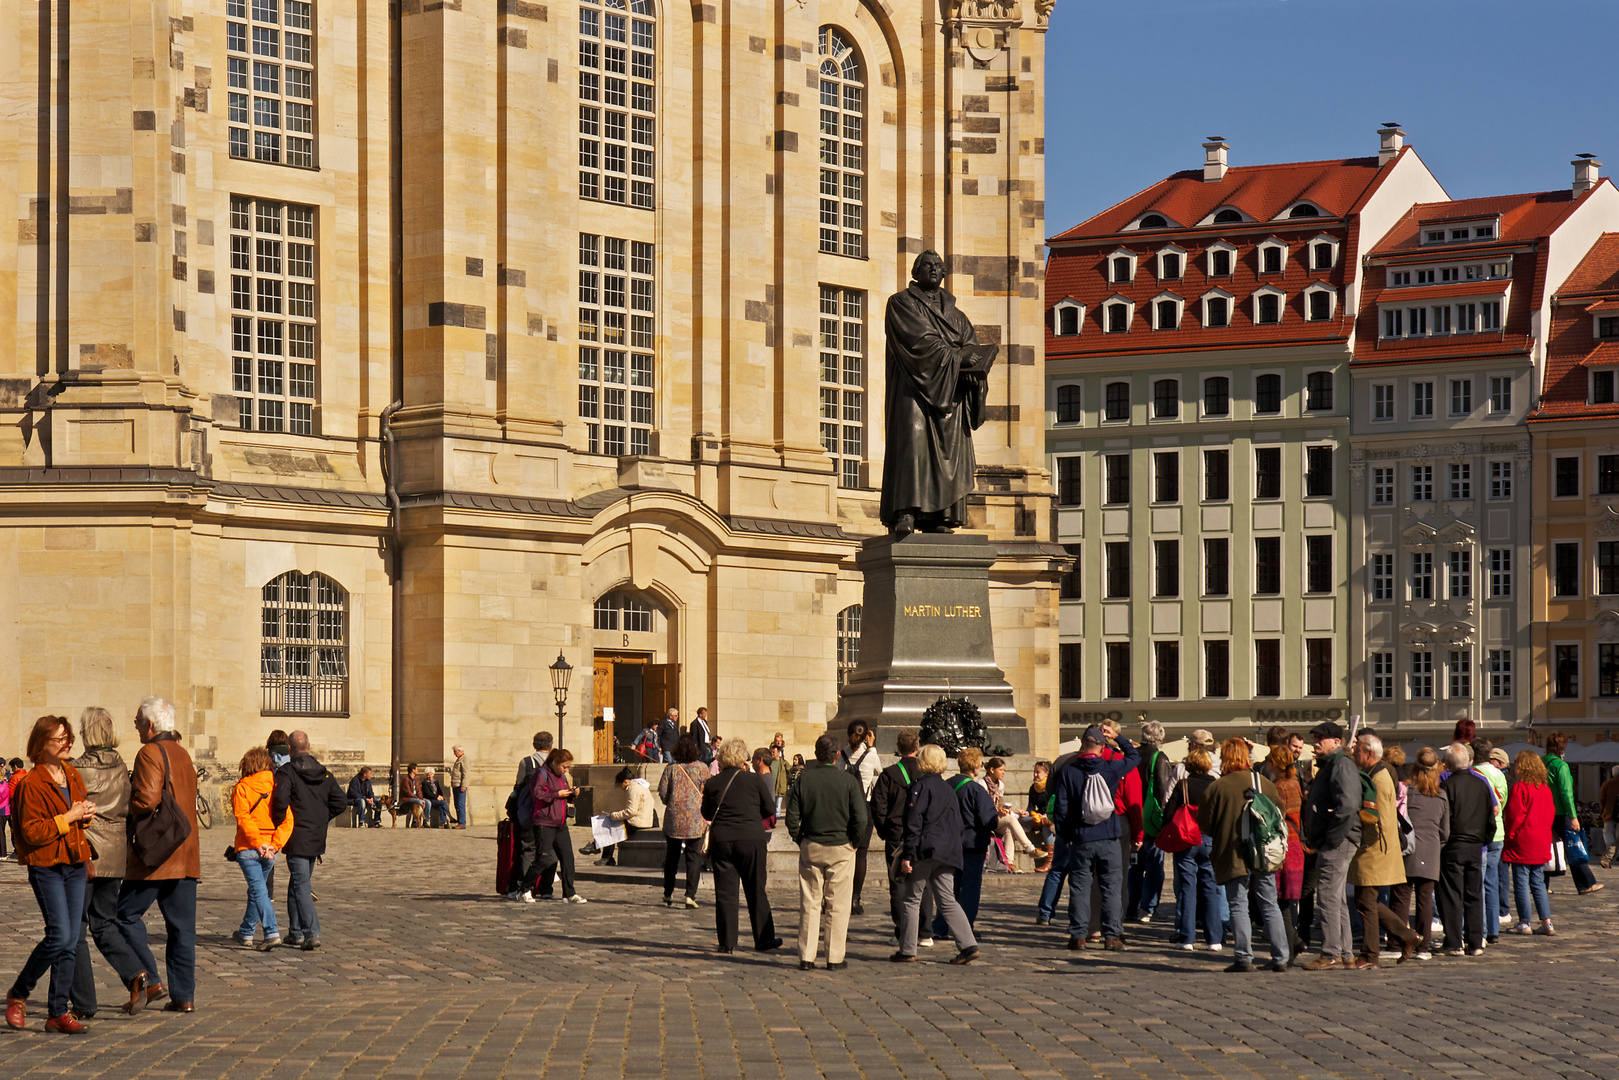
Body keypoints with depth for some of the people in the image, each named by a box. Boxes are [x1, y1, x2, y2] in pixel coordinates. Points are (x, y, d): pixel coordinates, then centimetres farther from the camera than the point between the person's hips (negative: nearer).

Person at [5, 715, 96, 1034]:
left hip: (75, 865, 7)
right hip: (46, 867, -7)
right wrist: (68, 818, -18)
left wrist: (87, 814, 5)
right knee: (59, 935, -15)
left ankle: (58, 1012, 8)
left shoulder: (72, 774, 11)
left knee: (72, 940, 3)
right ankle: (18, 995, 5)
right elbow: (32, 832, -17)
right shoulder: (31, 783, -12)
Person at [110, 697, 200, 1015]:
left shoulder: (150, 753, -10)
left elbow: (146, 801, -21)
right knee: (182, 926, 7)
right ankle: (183, 995, 6)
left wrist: (127, 809, -1)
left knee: (126, 915, 3)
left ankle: (148, 979, -9)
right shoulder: (183, 755, 17)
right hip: (187, 855, 8)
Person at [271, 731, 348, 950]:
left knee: (301, 885, -6)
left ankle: (311, 934, -18)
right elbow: (340, 802, 6)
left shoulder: (286, 772, -10)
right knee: (298, 883, 20)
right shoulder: (325, 774, 8)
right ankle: (296, 932, 26)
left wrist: (279, 825, -6)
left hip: (296, 839, -6)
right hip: (317, 838, 6)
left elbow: (280, 801, -22)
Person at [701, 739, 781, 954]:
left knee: (725, 893, 5)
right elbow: (769, 808, 6)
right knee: (756, 892, 8)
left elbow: (707, 814, 10)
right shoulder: (754, 781, -3)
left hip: (721, 840, 1)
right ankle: (764, 939, 9)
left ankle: (727, 942, 4)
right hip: (752, 839, -1)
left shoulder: (712, 783, 1)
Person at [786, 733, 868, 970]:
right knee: (838, 906, 5)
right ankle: (835, 958, 7)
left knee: (809, 905, 6)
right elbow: (860, 819, -9)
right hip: (841, 848, -2)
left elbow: (792, 817, -3)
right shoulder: (848, 780, -7)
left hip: (810, 849, 2)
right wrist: (854, 842, 6)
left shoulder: (804, 779, -2)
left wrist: (800, 840, 10)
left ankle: (806, 957, 5)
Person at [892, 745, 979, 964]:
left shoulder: (920, 786, -7)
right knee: (947, 901, 8)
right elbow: (958, 825, 19)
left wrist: (907, 854, -15)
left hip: (924, 851, -7)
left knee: (911, 900, 3)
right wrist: (953, 851, 23)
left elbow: (913, 823, -14)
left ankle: (907, 951, 4)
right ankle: (968, 945, -5)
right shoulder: (948, 790, 17)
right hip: (946, 854, 7)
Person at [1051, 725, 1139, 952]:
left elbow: (1060, 809, -1)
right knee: (1112, 888, 5)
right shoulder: (1112, 769, -4)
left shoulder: (1068, 773, -3)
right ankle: (1112, 936, 3)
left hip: (1080, 840, 0)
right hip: (1109, 840, 0)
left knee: (1079, 888, 7)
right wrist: (1118, 737, 22)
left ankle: (1077, 935, 6)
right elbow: (1134, 756, 15)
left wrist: (1065, 835, 11)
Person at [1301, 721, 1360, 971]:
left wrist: (1331, 838, -21)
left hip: (1338, 844, -11)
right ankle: (1344, 954, 17)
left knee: (1328, 897, -10)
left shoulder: (1341, 765, -12)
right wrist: (1314, 838, 17)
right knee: (1336, 899, 13)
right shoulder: (1327, 766, 21)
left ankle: (1331, 955, -9)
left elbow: (1347, 805, -23)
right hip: (1329, 843, 11)